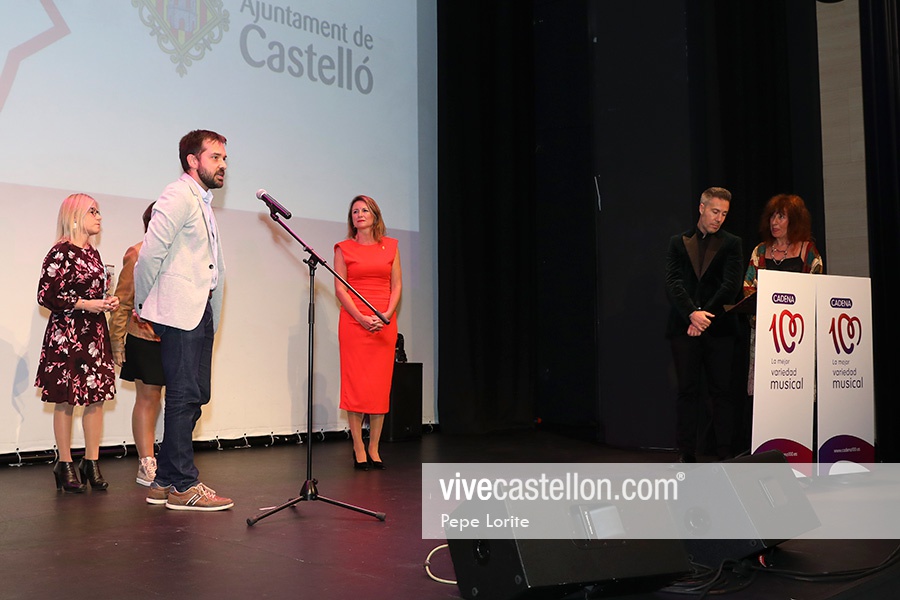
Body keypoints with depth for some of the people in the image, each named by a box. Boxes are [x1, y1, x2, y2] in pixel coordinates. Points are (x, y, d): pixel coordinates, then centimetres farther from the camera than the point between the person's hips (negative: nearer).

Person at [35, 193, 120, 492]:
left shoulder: (92, 253, 15)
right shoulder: (61, 253, -8)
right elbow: (45, 296, -12)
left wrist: (108, 301, 7)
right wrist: (85, 305, -17)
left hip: (95, 333, 7)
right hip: (66, 335, -7)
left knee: (96, 397, 4)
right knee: (66, 400, -1)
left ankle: (91, 463, 10)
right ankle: (65, 465, 8)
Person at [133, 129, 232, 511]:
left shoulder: (202, 203, 22)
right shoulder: (179, 196, -8)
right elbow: (150, 253, -14)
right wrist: (143, 305, -5)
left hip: (200, 313, 10)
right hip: (180, 312, -10)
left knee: (195, 396, 10)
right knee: (184, 396, -7)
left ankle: (164, 481, 17)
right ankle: (183, 486, 0)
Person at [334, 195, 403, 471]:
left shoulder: (390, 246, 11)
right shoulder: (344, 248, 6)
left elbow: (397, 285, 8)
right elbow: (340, 288, 0)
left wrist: (386, 315, -7)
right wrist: (362, 318, -12)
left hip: (385, 323, 2)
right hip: (353, 322, -2)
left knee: (381, 385, 1)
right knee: (355, 384, -4)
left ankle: (374, 448, 8)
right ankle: (359, 449, 2)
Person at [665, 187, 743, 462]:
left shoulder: (731, 243, 8)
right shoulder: (678, 242, 11)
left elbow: (731, 285, -2)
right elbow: (673, 283, 0)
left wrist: (706, 314, -11)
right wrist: (692, 313, -14)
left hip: (719, 327, -1)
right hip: (684, 326, 1)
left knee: (721, 391, 0)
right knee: (687, 391, 4)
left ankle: (725, 453, 5)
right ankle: (687, 453, 9)